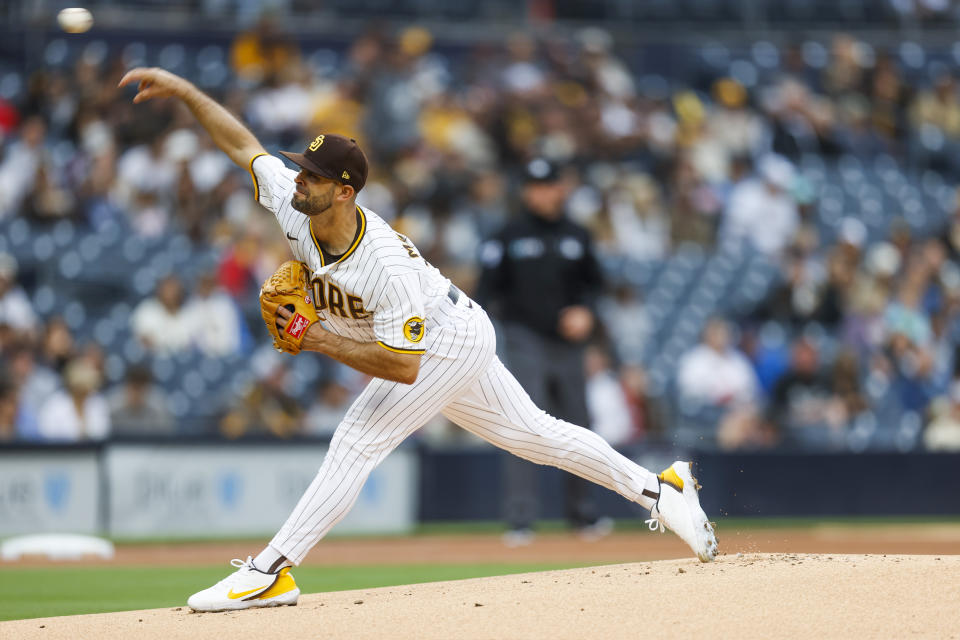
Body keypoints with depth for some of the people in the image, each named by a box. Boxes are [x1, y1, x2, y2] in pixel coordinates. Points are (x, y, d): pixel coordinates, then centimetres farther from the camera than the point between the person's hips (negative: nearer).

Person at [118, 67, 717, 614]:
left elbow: (403, 366, -36)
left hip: (452, 343, -9)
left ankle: (270, 572, -15)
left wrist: (323, 341, -35)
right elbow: (243, 143, -7)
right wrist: (183, 90, -15)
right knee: (533, 435, 18)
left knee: (357, 444, -17)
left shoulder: (387, 265, -38)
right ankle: (657, 487, 28)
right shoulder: (295, 204, -19)